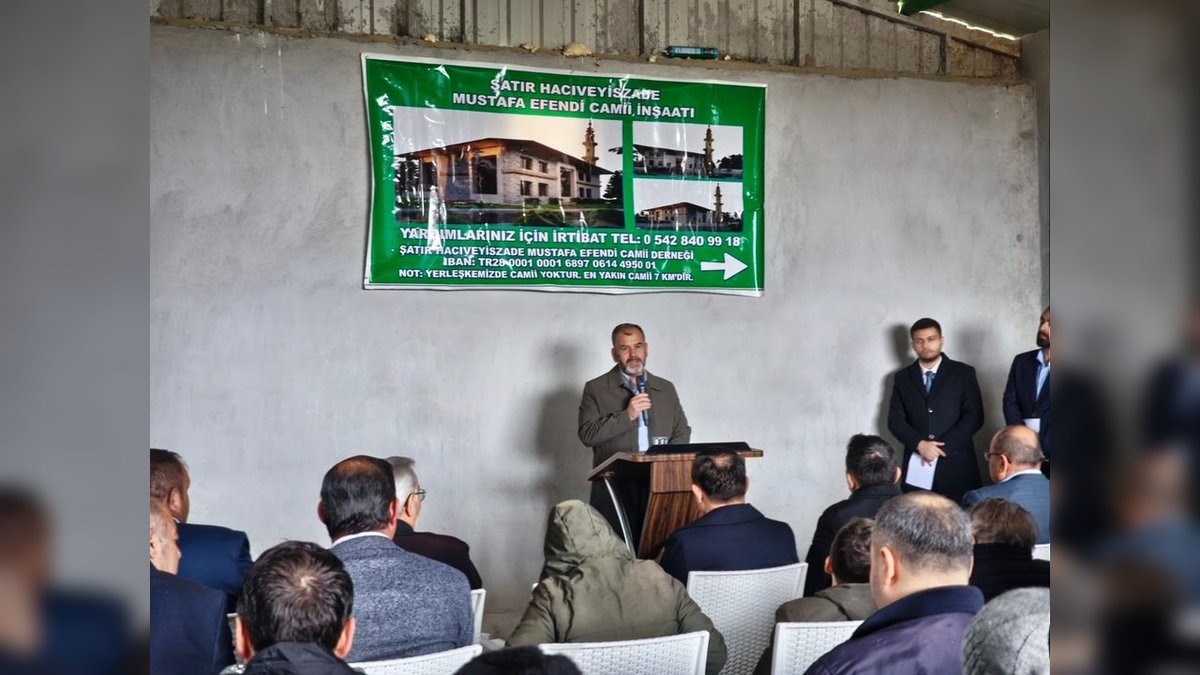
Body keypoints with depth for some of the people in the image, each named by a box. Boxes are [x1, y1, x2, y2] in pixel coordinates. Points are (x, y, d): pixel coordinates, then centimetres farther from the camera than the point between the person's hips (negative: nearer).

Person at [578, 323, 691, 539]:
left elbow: (682, 432, 18)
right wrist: (627, 415, -13)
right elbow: (587, 434, -3)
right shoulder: (596, 389, 7)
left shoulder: (666, 389, 18)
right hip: (615, 490, -2)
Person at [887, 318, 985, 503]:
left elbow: (974, 416, -2)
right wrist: (920, 444, -12)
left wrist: (942, 446, -11)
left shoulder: (963, 373, 6)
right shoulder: (903, 378, 13)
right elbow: (895, 420, 6)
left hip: (956, 465, -1)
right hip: (917, 464, 2)